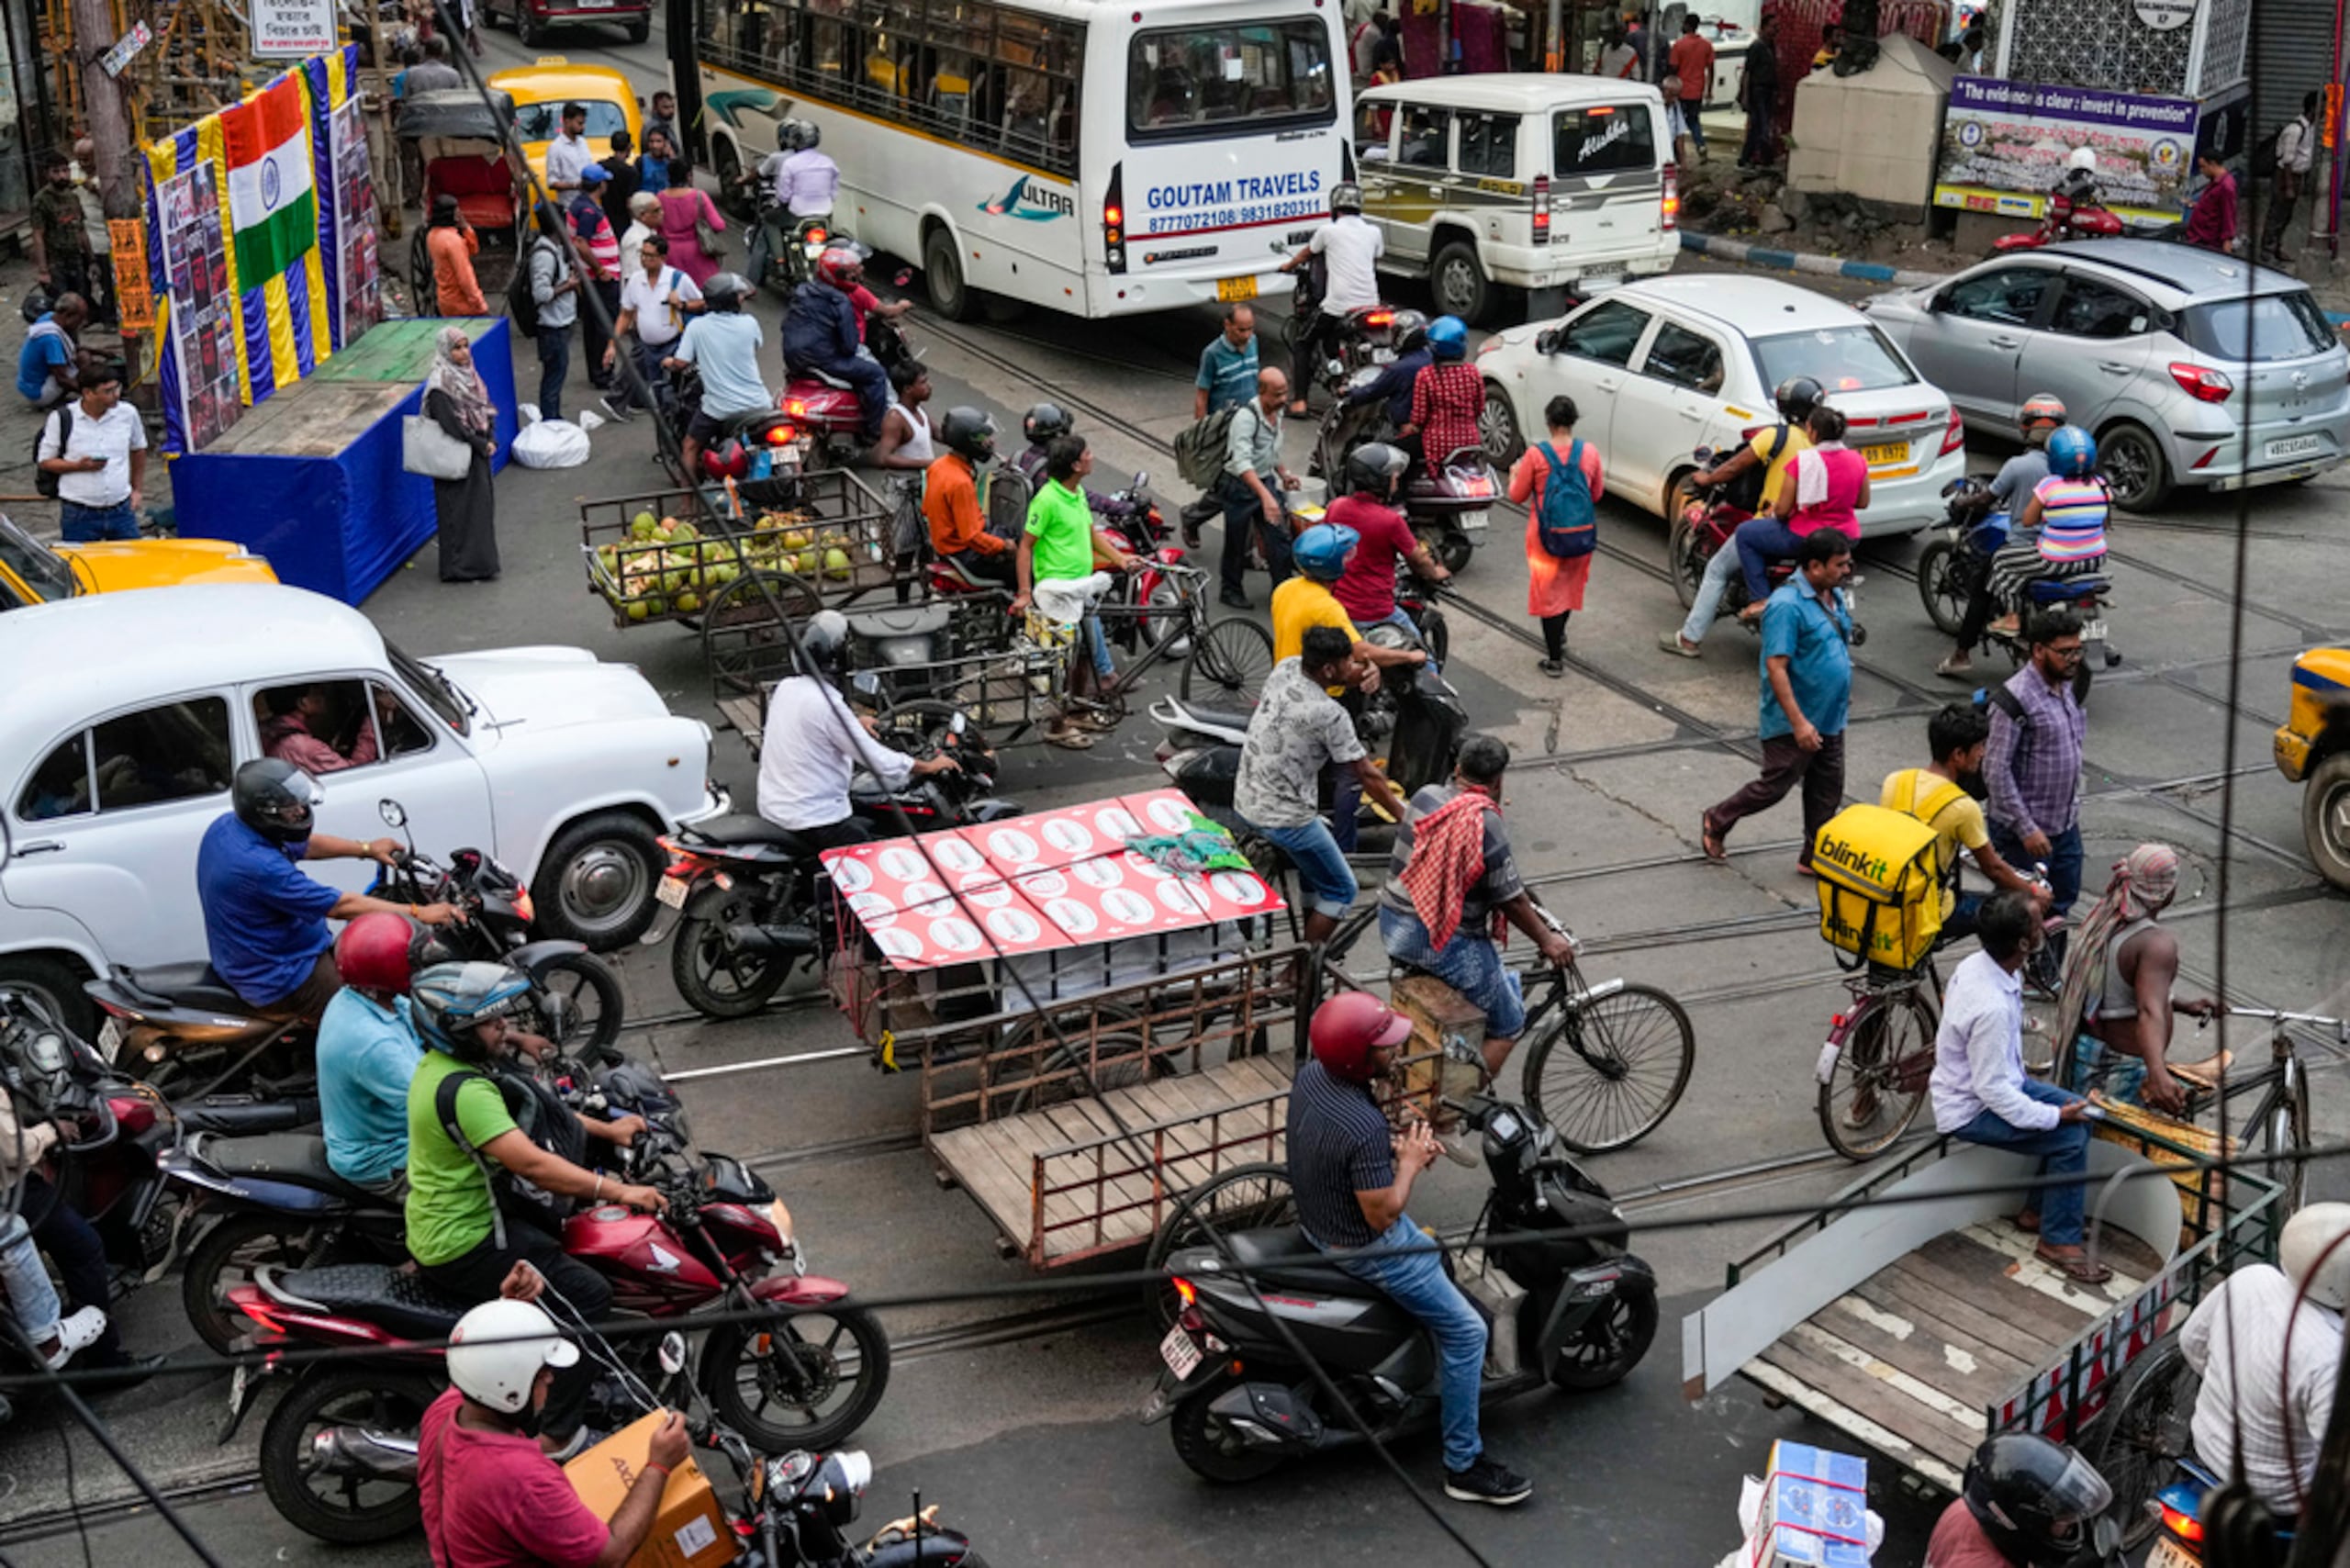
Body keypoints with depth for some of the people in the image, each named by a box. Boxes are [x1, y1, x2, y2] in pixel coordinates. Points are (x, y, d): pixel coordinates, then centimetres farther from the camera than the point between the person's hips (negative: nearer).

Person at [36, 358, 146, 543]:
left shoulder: (128, 414, 1)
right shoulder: (61, 418, -7)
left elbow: (138, 450, 18)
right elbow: (45, 460, -1)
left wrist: (138, 489, 16)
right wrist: (78, 466, -17)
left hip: (121, 511, 3)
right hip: (79, 514, -3)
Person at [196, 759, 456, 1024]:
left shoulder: (226, 826, -3)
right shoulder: (260, 867, -32)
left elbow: (304, 844, 14)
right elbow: (342, 907, -27)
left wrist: (367, 849, 14)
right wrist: (418, 914, -23)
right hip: (279, 982, -10)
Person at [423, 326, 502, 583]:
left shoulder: (470, 376, 8)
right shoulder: (439, 386, -17)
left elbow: (487, 411, 9)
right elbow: (452, 425, -22)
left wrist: (491, 440, -7)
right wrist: (482, 445, -15)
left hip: (479, 455, 8)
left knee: (482, 507, 13)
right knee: (459, 511, -1)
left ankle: (480, 561, 22)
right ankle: (460, 566, 6)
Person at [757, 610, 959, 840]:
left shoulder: (785, 687, 4)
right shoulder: (827, 703, -21)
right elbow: (880, 762, -19)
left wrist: (855, 724, 32)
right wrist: (930, 767, -6)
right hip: (813, 819, -9)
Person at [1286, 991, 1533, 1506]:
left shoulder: (1310, 1076, -9)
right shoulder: (1365, 1128, -36)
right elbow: (1382, 1214, -27)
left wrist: (1399, 1146, -1)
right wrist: (1409, 1163, -12)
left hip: (1317, 1217, 9)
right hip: (1363, 1247, -9)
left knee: (1430, 1255, 33)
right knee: (1465, 1332, -1)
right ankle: (1464, 1465, 8)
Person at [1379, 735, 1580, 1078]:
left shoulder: (1426, 796, -1)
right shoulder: (1487, 824, -20)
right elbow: (1511, 901, -15)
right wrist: (1547, 940, 1)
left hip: (1393, 926, 8)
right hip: (1446, 944, -8)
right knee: (1508, 1027, 10)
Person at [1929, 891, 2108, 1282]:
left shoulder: (1977, 964, -8)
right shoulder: (1991, 1008, -36)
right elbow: (1992, 1090, -29)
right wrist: (2053, 1116, -20)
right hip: (1971, 1111, -9)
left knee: (2078, 1111, 10)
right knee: (2070, 1137, -15)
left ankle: (2037, 1211, 22)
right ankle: (2059, 1241, 1)